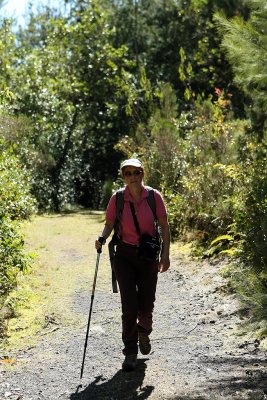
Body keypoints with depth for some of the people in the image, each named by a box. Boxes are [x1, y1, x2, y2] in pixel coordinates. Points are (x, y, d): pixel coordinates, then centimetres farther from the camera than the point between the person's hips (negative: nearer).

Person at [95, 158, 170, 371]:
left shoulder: (154, 196, -6)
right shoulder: (117, 199, -5)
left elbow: (164, 226, 0)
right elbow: (109, 224, 4)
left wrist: (165, 254, -5)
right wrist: (102, 238, -17)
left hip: (149, 257, 0)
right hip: (124, 256, 0)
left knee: (146, 306, 3)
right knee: (129, 306, -4)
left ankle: (144, 332, 38)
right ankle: (130, 353, 9)